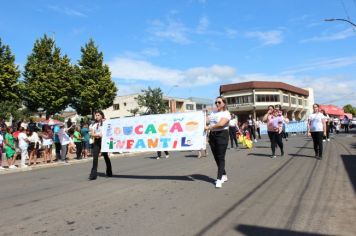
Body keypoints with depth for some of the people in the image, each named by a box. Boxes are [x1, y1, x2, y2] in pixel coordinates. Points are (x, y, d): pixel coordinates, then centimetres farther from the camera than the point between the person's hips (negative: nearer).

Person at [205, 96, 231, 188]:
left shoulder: (226, 113, -6)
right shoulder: (213, 112, 17)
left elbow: (221, 124, -20)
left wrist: (209, 127, -15)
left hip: (222, 135, -7)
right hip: (212, 135, 7)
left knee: (221, 157, -7)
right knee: (216, 157, 11)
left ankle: (219, 179, -5)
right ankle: (224, 175, 26)